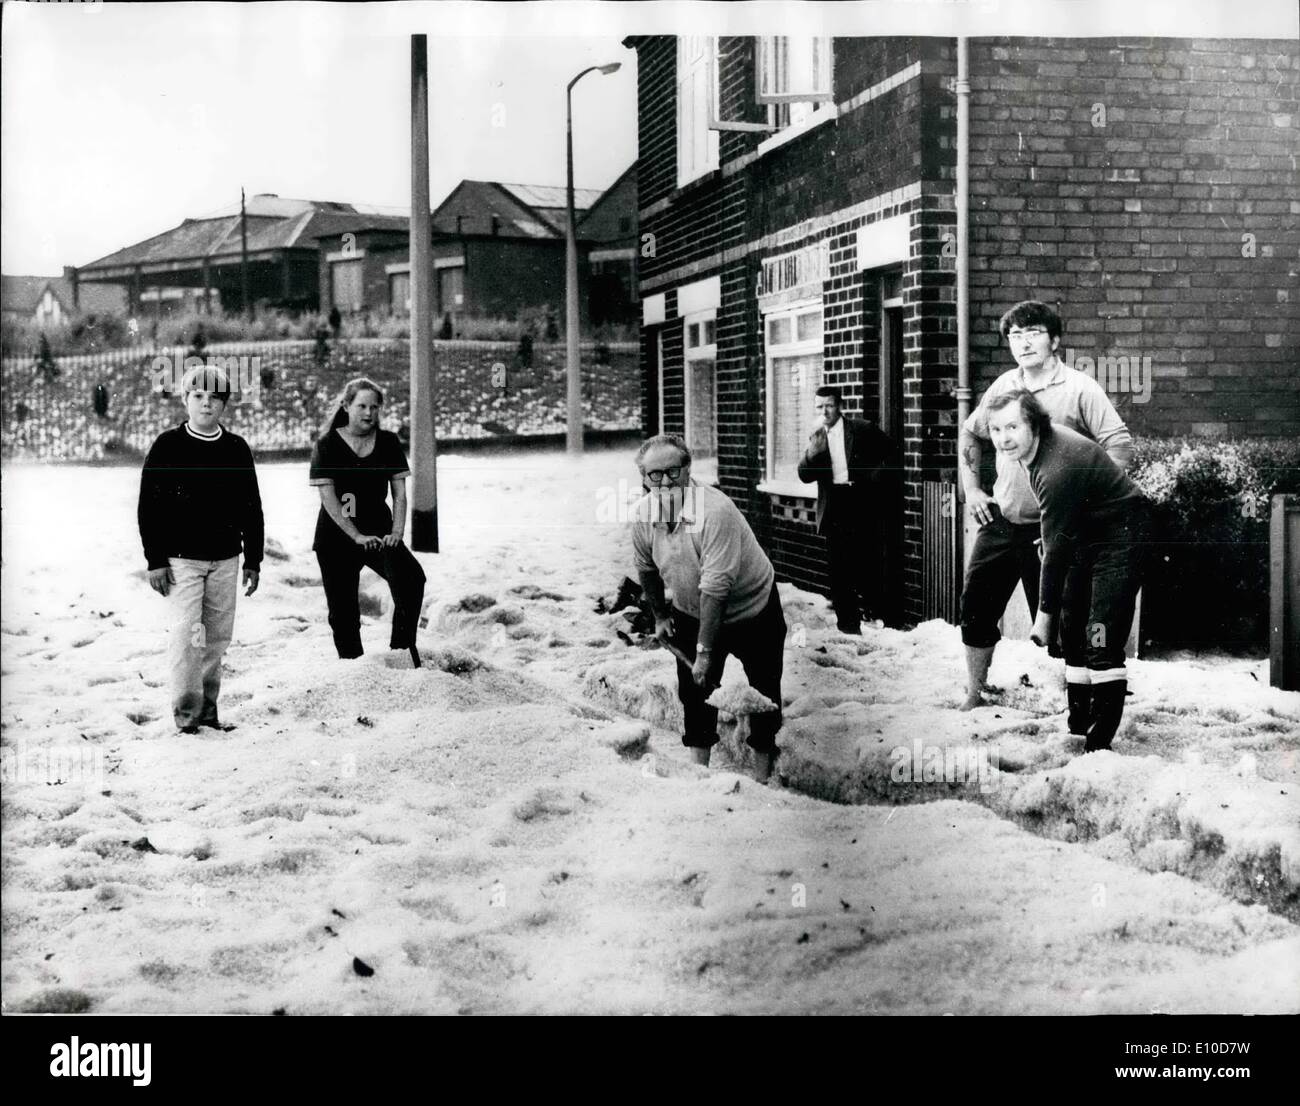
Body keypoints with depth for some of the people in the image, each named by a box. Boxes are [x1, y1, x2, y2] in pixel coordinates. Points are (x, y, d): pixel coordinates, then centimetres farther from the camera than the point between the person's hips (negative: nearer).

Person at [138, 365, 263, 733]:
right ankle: (186, 714, -5)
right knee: (187, 634, -11)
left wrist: (253, 559, 9)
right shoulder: (168, 446, -3)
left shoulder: (236, 449, 7)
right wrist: (155, 560, -7)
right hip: (182, 558, -4)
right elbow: (148, 506, -2)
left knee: (218, 636, 7)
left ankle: (208, 709, 18)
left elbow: (251, 508, 12)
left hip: (225, 558, 4)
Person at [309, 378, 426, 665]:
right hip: (336, 538, -1)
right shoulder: (327, 446, -4)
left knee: (411, 577, -26)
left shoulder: (388, 443, 5)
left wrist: (396, 532, -11)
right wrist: (357, 536, -19)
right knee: (343, 611, 2)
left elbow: (399, 491, 3)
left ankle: (402, 649, -16)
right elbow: (328, 499, -11)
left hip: (379, 532, 2)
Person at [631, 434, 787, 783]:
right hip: (691, 611, 5)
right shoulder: (643, 514, -15)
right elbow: (646, 567, 7)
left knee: (763, 697, 2)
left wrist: (705, 652, -32)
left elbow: (715, 588, -34)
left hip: (752, 609, -5)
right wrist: (660, 615, 15)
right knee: (694, 690, 5)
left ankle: (762, 775, 15)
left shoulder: (714, 510, -34)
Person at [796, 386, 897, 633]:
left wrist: (875, 479, -5)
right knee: (839, 566, 3)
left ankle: (874, 611, 12)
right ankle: (846, 619, 9)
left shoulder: (863, 429, -1)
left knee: (867, 561, -3)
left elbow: (890, 454, 5)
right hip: (835, 508, 3)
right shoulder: (817, 437, 10)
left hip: (862, 503, -3)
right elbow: (805, 476, 3)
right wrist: (813, 452, -15)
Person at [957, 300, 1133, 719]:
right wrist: (971, 488, 13)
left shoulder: (1079, 389, -9)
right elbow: (969, 434, 22)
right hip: (1000, 522, 5)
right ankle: (973, 697, 28)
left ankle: (1079, 717, 4)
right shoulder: (1003, 386, 7)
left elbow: (1120, 444, -12)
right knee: (975, 610, 11)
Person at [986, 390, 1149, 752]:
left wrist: (1044, 613, -20)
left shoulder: (1059, 468, -32)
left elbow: (1056, 547, -26)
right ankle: (1080, 720, 27)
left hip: (1120, 531, -10)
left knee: (1102, 636, -17)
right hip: (1086, 529, 10)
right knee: (1072, 624, 14)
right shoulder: (1038, 447, -5)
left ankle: (1100, 739, -15)